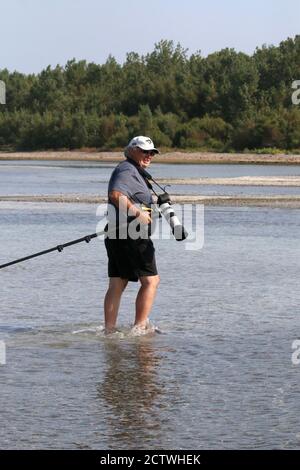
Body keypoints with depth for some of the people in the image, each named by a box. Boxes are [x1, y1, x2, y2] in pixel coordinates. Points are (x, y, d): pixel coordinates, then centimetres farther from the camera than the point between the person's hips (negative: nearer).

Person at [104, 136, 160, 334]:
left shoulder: (133, 171, 24)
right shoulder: (127, 171, -10)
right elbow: (116, 194, -27)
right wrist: (137, 212, -25)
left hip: (115, 236, 11)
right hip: (132, 236, -11)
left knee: (117, 284, 8)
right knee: (151, 280, -5)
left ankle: (109, 330, 7)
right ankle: (140, 327, -7)